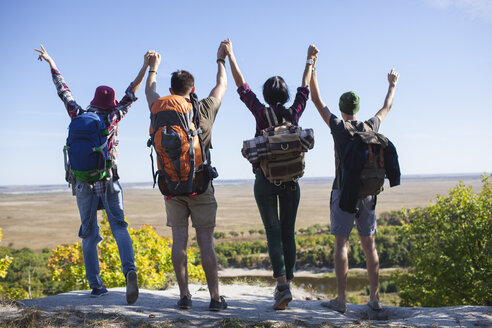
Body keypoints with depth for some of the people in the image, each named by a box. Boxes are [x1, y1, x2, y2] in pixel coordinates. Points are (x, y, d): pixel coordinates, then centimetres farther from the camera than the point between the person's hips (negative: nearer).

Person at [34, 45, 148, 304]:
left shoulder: (79, 116, 2)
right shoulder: (111, 118, -3)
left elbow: (64, 91, 12)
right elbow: (131, 94, -2)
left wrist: (51, 63, 24)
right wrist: (145, 67, 0)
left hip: (83, 182, 2)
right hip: (109, 180, -2)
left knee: (89, 234, 9)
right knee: (119, 227, -1)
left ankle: (95, 284, 8)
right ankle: (129, 270, -25)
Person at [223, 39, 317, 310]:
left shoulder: (261, 113, -5)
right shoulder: (294, 114, 2)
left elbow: (242, 86, 1)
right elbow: (304, 89, 17)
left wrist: (230, 56, 9)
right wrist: (309, 61, 30)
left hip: (265, 181, -2)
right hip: (291, 180, 2)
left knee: (273, 233, -2)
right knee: (288, 233, 8)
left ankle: (283, 284, -14)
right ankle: (285, 285, 12)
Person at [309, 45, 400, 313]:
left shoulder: (338, 127, -4)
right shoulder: (370, 127, 5)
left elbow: (317, 100, 2)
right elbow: (386, 108, 25)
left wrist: (312, 68, 6)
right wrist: (392, 86, 41)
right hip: (367, 193, 4)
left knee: (341, 244, -3)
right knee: (369, 245, 9)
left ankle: (341, 299, -7)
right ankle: (374, 298, 12)